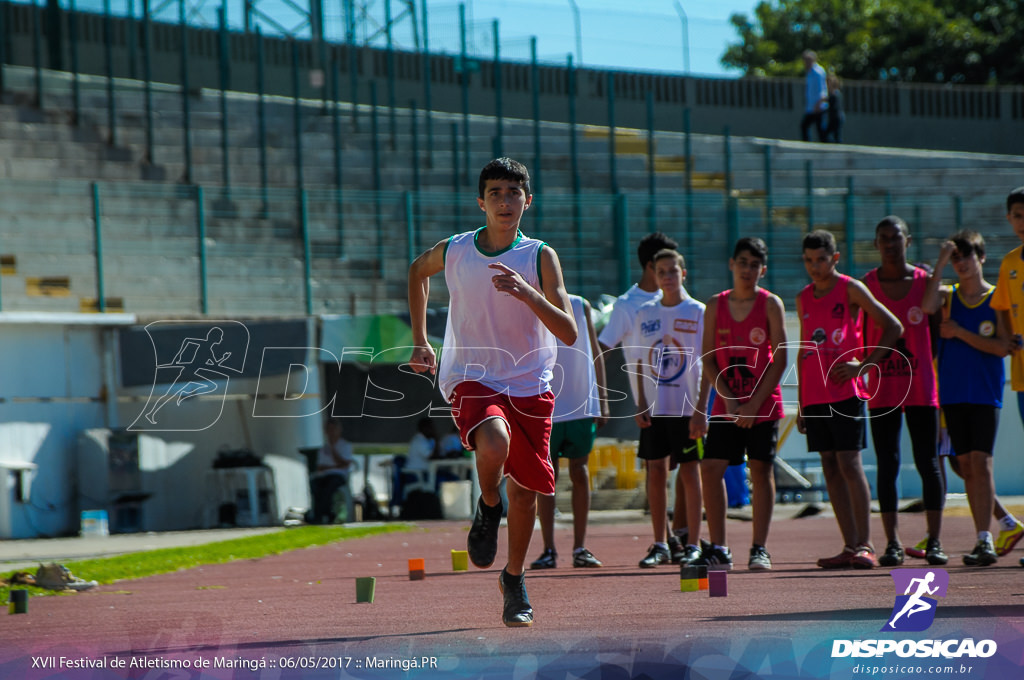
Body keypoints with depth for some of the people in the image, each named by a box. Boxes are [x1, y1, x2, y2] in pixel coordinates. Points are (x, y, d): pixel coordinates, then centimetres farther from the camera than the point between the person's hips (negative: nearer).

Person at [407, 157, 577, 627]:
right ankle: (488, 508, 1)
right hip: (471, 378, -1)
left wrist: (527, 293, -29)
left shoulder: (540, 258, -7)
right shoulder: (453, 252, -3)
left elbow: (569, 333, -14)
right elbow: (418, 271, 22)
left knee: (524, 489, 8)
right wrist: (420, 341, 17)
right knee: (494, 445, -33)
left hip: (529, 385, 1)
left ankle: (515, 578, 33)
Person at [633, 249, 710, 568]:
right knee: (656, 472, 3)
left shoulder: (698, 313, -3)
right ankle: (659, 545, 9)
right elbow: (641, 362, 13)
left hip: (687, 407, -4)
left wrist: (701, 409, -12)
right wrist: (641, 403, 2)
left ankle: (693, 545, 5)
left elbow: (707, 365, -5)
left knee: (689, 471, -1)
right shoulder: (645, 314, 9)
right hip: (654, 409, 4)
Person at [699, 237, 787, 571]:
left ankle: (759, 549, 5)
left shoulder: (771, 305, -3)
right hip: (726, 404, 3)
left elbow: (780, 359, -7)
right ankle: (718, 550, 0)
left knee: (762, 470, -1)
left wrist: (754, 404, -12)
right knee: (711, 468, -6)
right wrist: (729, 401, -7)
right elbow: (708, 359, 5)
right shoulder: (716, 305, 6)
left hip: (763, 403, -2)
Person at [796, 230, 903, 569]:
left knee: (849, 464, -11)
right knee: (830, 468, 3)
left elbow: (893, 327, -3)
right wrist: (801, 404, 17)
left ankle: (864, 544, -11)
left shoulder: (851, 290, -2)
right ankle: (850, 546, 5)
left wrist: (863, 364, -10)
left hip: (846, 392, -6)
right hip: (815, 397, 6)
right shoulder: (803, 299, 15)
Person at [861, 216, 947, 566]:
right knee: (887, 465, -1)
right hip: (881, 389, 0)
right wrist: (862, 368, -2)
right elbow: (861, 336, 7)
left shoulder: (926, 282, 3)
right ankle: (892, 543, 3)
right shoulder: (866, 285, 3)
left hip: (921, 389, 0)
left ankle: (934, 542, 5)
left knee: (928, 463, 0)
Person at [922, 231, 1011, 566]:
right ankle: (983, 538, 10)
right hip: (953, 391, 4)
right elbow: (928, 306, -16)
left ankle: (985, 540, -18)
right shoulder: (948, 295, 9)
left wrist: (959, 332, -10)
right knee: (966, 466, 5)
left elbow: (1002, 347, -9)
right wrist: (940, 264, -15)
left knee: (980, 462, -13)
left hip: (986, 392, -4)